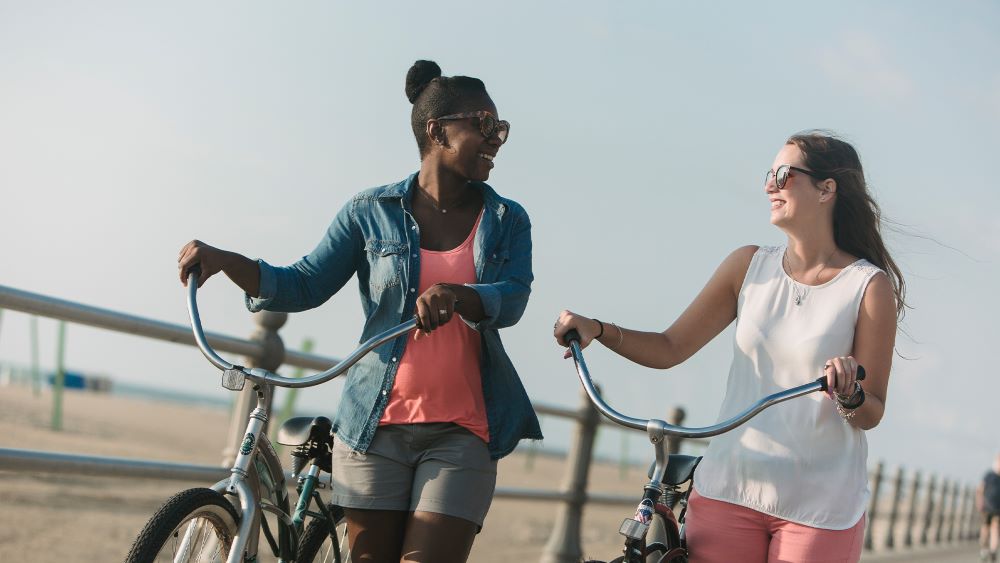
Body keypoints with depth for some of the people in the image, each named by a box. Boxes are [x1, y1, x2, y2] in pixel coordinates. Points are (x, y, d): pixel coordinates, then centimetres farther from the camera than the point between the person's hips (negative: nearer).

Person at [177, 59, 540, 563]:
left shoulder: (506, 221, 7)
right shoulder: (371, 212, 5)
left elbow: (512, 300, -9)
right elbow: (306, 285, 4)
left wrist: (454, 295, -32)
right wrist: (227, 262, -12)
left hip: (461, 435, 0)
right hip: (376, 426, 0)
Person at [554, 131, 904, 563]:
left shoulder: (870, 285, -6)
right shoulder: (750, 265, 5)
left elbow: (872, 414, -5)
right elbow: (671, 348, 6)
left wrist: (850, 394, -27)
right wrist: (597, 330, -8)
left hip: (820, 507, -3)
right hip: (728, 490, 3)